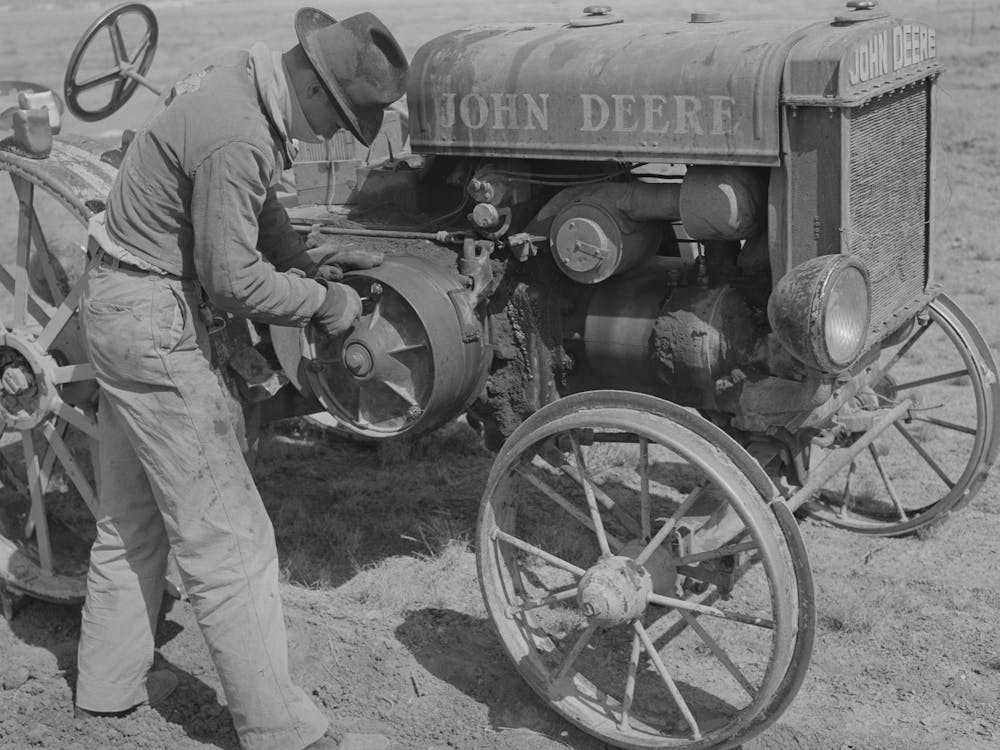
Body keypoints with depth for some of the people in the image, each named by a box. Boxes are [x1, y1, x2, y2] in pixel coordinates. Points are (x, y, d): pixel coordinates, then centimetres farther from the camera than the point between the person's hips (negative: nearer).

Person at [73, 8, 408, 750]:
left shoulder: (245, 75, 3)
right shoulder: (237, 140, -28)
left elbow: (258, 203, 15)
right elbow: (232, 278, -23)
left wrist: (310, 272, 6)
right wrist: (325, 302, -9)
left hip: (123, 304, 10)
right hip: (154, 322, -10)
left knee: (133, 512, 20)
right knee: (226, 536, -4)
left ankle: (110, 681, 35)